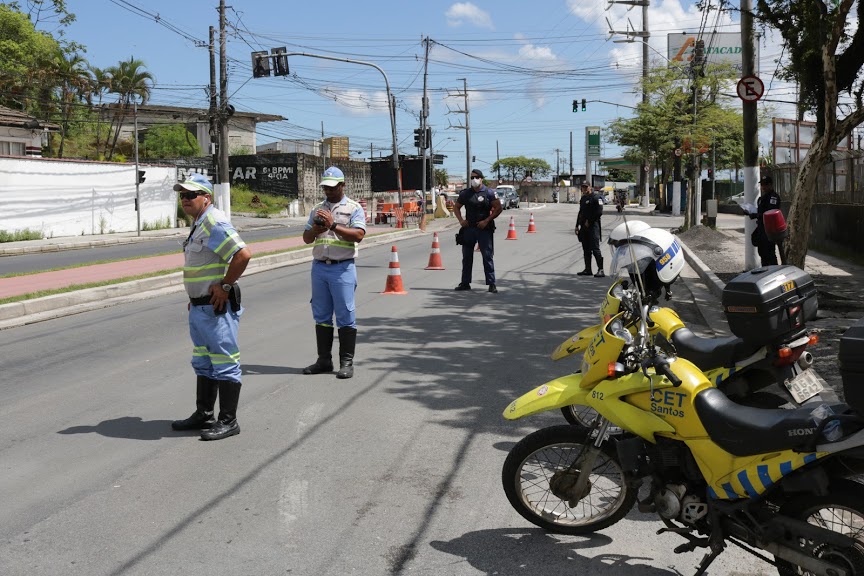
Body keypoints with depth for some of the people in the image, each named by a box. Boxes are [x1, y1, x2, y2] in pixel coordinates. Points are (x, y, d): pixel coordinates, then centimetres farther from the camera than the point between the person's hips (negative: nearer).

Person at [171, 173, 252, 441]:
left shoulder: (214, 223, -17)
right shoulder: (199, 223, 16)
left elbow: (243, 254, -29)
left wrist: (225, 286, -21)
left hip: (217, 307, -11)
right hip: (199, 306, 11)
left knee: (225, 363, -3)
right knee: (203, 362, 18)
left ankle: (228, 421, 4)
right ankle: (203, 414, 29)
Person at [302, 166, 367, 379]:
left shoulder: (354, 208, 1)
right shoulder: (317, 209, 17)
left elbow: (358, 235, -13)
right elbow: (306, 238, 15)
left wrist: (334, 226, -20)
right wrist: (315, 230, -7)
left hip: (342, 268, -5)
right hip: (319, 266, 5)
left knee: (345, 316, -4)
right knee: (321, 316, 9)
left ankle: (346, 362, 1)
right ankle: (324, 360, 17)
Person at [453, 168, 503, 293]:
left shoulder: (489, 193, -3)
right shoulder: (465, 193, 8)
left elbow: (498, 208, -5)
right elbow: (456, 207, 18)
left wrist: (486, 221, -13)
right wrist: (461, 220, 1)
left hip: (484, 228, -4)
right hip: (468, 228, 4)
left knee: (487, 256, -5)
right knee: (467, 256, 8)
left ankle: (491, 283, -1)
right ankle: (465, 282, 17)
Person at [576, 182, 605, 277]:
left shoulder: (596, 197, -6)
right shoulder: (583, 199, 19)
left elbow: (599, 212, -14)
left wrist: (589, 221, -14)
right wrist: (577, 226, 21)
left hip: (593, 226, -8)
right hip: (584, 227, 8)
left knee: (595, 249, -13)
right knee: (586, 250, 10)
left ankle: (600, 270, -13)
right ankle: (587, 269, 16)